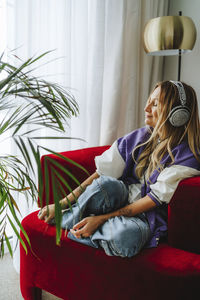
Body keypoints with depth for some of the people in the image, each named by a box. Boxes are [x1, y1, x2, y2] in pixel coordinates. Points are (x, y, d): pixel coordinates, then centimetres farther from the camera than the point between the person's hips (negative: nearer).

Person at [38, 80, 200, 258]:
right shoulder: (142, 136, 2)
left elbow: (155, 198, -17)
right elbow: (103, 171, -2)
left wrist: (100, 218, -22)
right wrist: (62, 203, -8)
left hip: (148, 216, -3)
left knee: (126, 237, -38)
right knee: (106, 184, -33)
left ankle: (63, 220, -16)